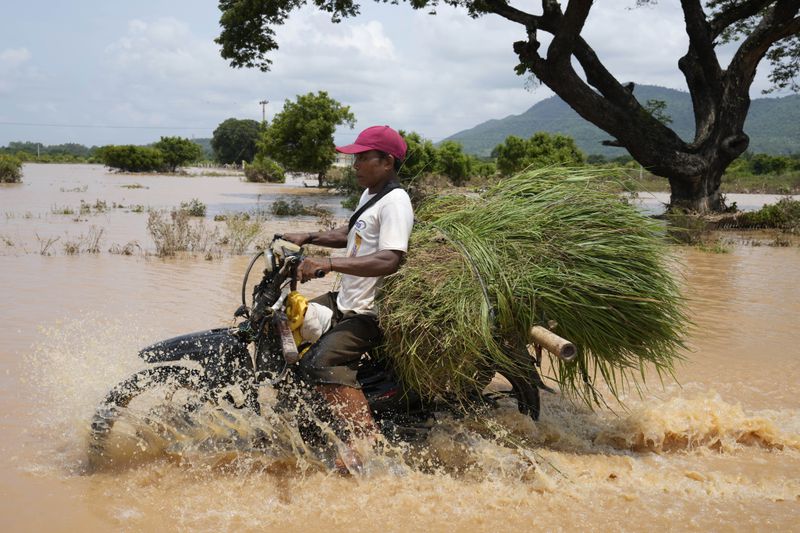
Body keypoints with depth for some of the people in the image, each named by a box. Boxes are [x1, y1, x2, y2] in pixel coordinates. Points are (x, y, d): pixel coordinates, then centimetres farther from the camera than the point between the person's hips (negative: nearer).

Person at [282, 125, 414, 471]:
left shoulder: (394, 202, -18)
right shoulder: (370, 194, 14)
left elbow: (390, 260, -32)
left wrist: (327, 264, -36)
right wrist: (308, 239, 17)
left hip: (369, 313, -11)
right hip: (344, 301, 11)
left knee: (321, 362, -28)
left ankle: (367, 439, -28)